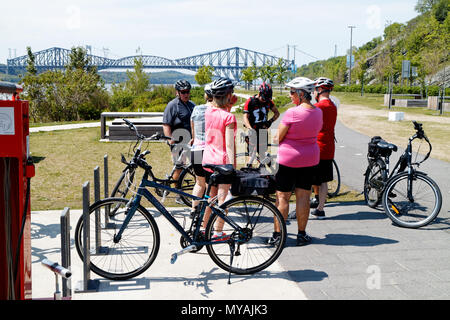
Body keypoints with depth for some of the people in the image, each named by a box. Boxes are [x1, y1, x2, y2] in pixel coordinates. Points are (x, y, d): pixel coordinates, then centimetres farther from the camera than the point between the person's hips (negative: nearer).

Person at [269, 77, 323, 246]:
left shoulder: (292, 113, -19)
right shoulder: (318, 112, 2)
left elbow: (278, 137, -13)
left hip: (289, 159, -5)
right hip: (311, 159, 6)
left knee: (282, 197, 4)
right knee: (303, 197, 10)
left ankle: (277, 234, 9)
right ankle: (301, 235, 16)